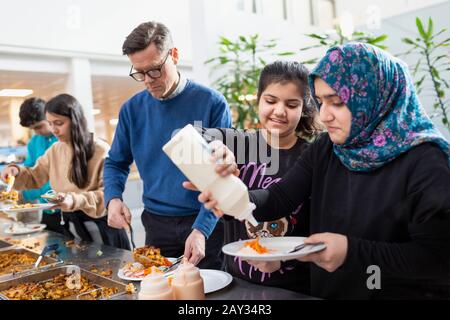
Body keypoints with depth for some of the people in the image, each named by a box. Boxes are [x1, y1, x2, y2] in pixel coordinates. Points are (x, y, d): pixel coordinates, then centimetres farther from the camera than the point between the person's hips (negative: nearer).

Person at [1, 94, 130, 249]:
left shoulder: (101, 151, -16)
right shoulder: (55, 150, 5)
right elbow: (35, 177, 15)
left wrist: (75, 200, -32)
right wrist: (16, 171, -7)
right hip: (69, 227, 6)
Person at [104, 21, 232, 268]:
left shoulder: (212, 103, -10)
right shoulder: (132, 109, 1)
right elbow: (116, 163, 12)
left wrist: (201, 229, -21)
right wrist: (113, 198, -9)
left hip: (206, 224, -3)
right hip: (156, 226, 3)